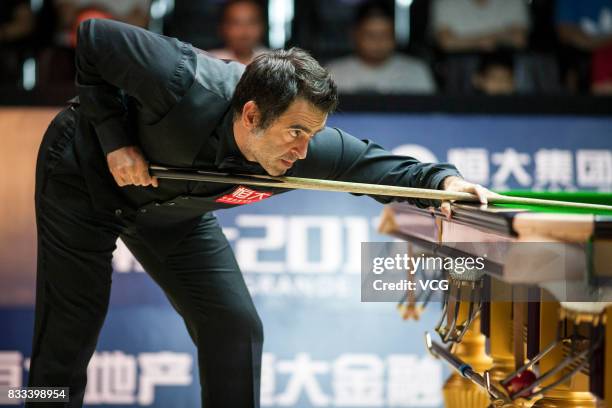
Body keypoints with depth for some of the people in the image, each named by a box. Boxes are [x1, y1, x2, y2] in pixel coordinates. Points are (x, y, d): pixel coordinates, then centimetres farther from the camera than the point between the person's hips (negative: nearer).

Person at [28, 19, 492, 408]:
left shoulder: (311, 148, -29)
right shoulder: (185, 87, -42)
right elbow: (94, 37, -27)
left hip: (171, 211, 5)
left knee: (236, 329, -3)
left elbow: (378, 164, -16)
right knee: (68, 339, -2)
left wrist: (442, 178, -36)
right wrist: (114, 139, -29)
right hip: (84, 177, -4)